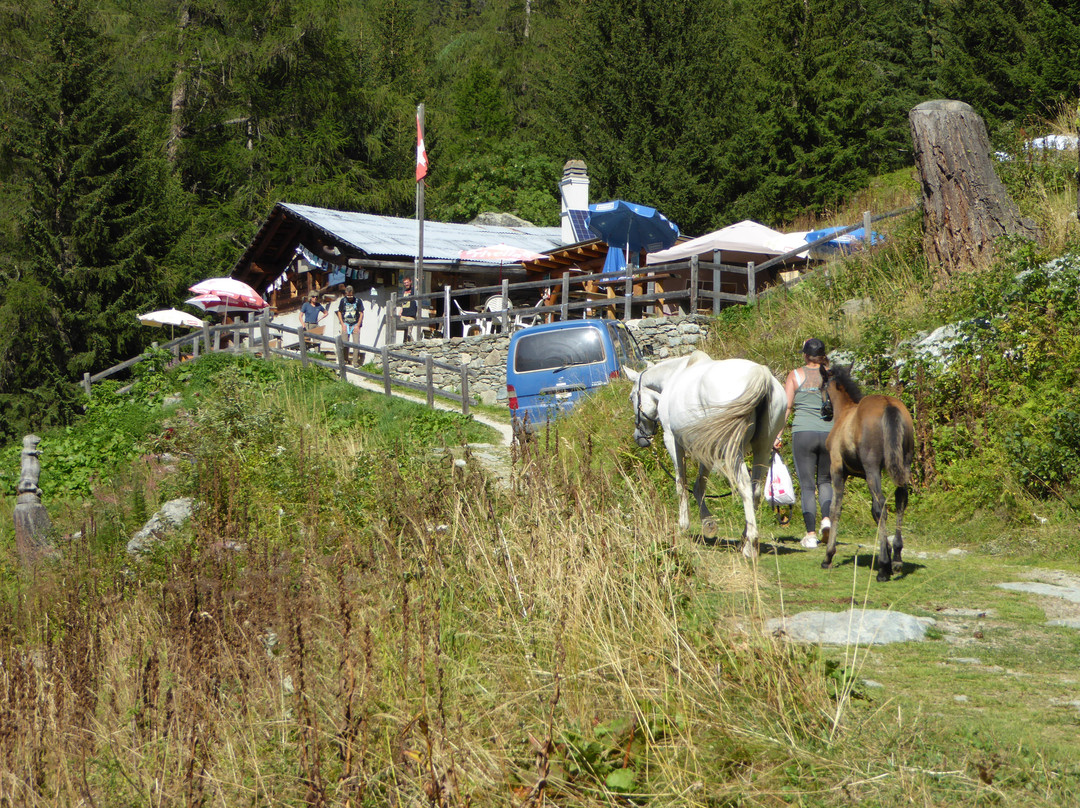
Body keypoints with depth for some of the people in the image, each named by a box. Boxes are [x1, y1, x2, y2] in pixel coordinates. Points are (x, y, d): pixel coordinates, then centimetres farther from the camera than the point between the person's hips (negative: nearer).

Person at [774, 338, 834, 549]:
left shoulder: (796, 375, 0)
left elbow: (786, 406, -2)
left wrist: (778, 435, 2)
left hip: (803, 432, -2)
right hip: (830, 433, 2)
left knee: (807, 485, 4)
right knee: (825, 481, 19)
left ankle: (811, 534, 0)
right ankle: (827, 518, -6)